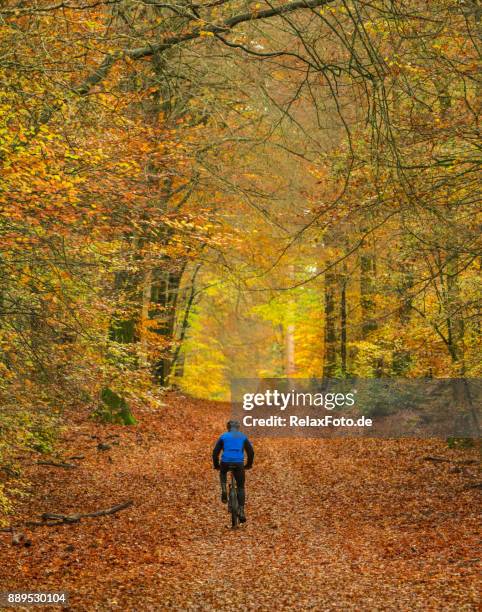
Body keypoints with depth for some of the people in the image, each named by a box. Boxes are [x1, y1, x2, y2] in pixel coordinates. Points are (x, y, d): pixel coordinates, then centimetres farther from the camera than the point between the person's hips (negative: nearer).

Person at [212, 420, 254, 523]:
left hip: (226, 462, 0)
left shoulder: (224, 436, 14)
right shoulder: (243, 436, 16)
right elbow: (251, 452, 12)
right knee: (241, 487, 11)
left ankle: (224, 491, 11)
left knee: (223, 473, 36)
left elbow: (215, 452, 10)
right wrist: (249, 465, 24)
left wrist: (216, 465, 21)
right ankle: (241, 512, -1)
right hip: (239, 464, 0)